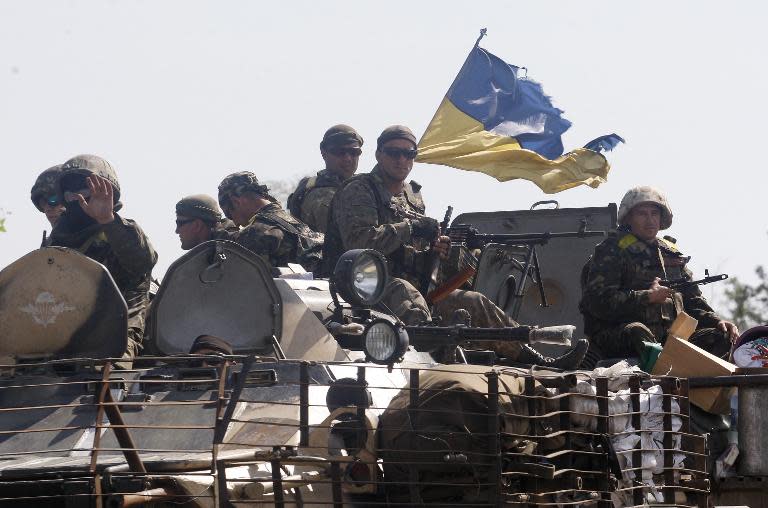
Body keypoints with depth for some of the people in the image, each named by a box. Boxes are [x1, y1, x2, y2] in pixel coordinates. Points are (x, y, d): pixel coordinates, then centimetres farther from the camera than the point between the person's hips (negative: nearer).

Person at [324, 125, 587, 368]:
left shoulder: (413, 197, 19)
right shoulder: (357, 191, -6)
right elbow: (358, 242, -24)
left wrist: (432, 253, -5)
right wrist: (409, 227, -17)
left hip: (409, 289, 8)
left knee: (473, 303, 2)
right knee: (404, 293, -40)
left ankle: (542, 363, 3)